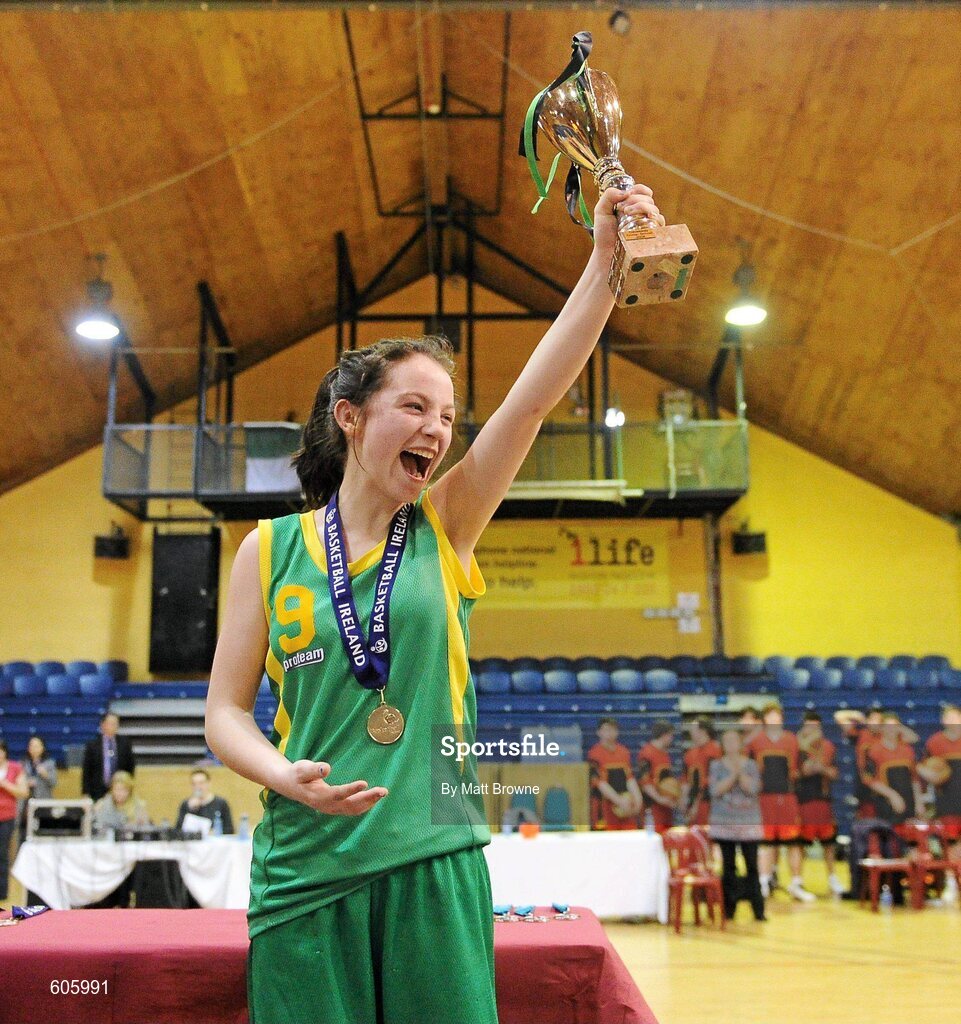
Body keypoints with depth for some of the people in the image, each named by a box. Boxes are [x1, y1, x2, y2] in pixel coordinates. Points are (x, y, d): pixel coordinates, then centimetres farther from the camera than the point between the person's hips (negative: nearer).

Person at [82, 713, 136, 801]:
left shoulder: (125, 743, 5)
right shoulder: (92, 745, 2)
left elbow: (131, 767, 11)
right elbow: (86, 772, 3)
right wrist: (86, 793, -2)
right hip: (98, 792, -1)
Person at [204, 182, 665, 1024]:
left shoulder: (444, 529, 3)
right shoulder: (270, 549, 2)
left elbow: (537, 394, -8)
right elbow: (226, 709, 4)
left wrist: (606, 263, -15)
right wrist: (287, 777, -15)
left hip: (433, 859, 1)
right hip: (306, 865, 0)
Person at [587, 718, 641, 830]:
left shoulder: (624, 752, 12)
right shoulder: (595, 754, -6)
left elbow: (629, 777, 11)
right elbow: (600, 782, -12)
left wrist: (637, 797, -5)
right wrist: (619, 800, -20)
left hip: (626, 808, 5)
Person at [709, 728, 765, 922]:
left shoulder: (751, 765, 3)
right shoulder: (716, 766, 2)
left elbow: (753, 788, -11)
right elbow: (716, 790, -10)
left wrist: (740, 772, -17)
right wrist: (733, 774, -16)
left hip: (749, 823, 0)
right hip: (724, 823, 0)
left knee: (752, 865, -2)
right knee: (728, 866, 5)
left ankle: (758, 910, 3)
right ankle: (729, 909, 13)